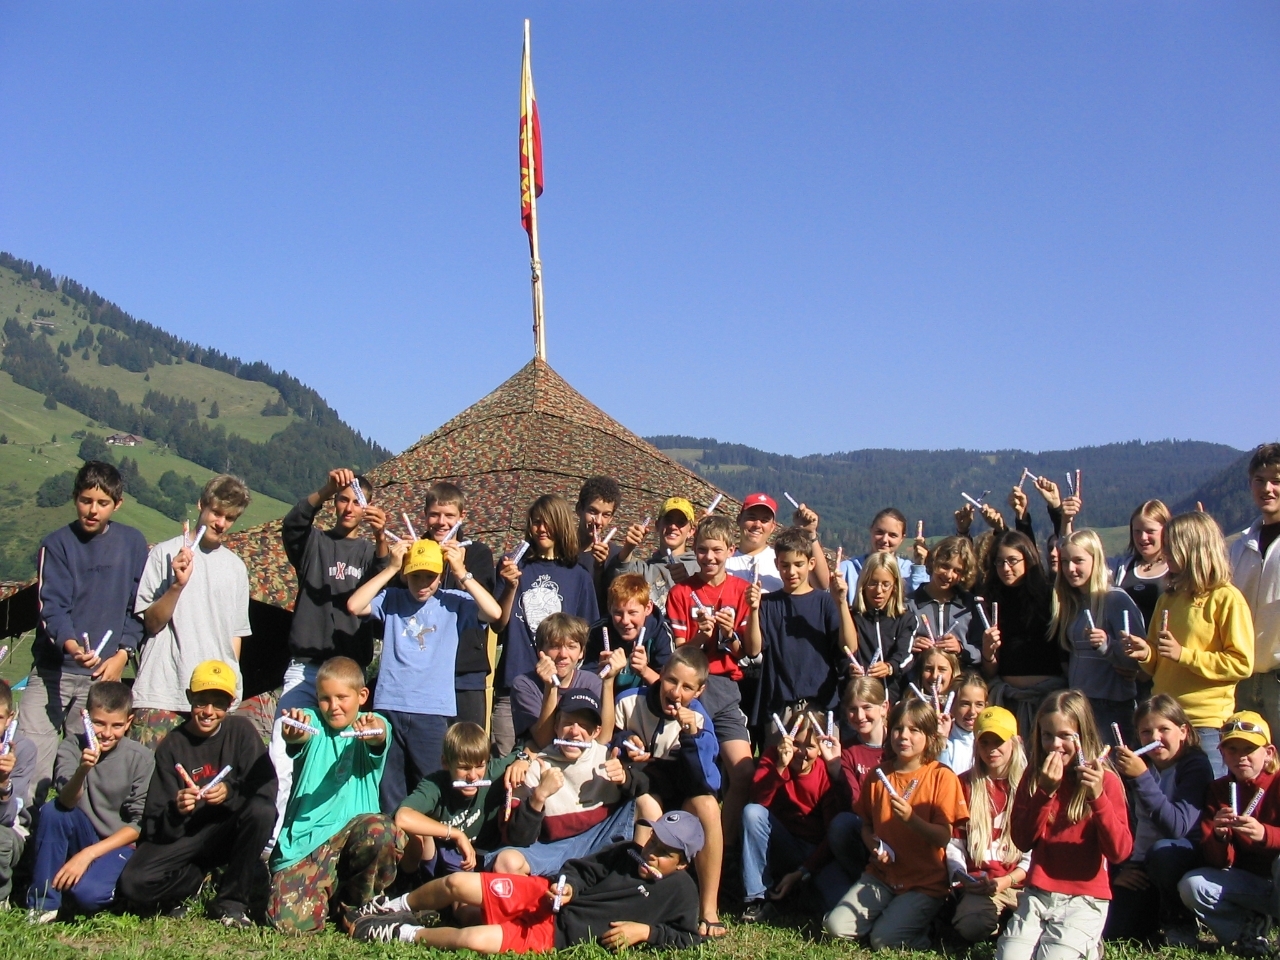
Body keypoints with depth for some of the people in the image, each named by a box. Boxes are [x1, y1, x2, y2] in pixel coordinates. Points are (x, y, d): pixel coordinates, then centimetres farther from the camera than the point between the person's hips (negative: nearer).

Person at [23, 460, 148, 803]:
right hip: (52, 671, -1)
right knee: (28, 757, -7)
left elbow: (139, 607, 11)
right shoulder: (56, 544, 1)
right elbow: (51, 607, -9)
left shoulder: (132, 543, 6)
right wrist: (72, 645, -27)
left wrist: (122, 654, -2)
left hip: (102, 674, 1)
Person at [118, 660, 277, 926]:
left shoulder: (241, 731, -1)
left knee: (263, 811, -32)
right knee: (133, 883, -26)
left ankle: (231, 901, -12)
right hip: (184, 836, 0)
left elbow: (267, 787, -12)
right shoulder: (171, 747, -1)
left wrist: (230, 792, -31)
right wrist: (176, 810, -28)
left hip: (230, 832, 0)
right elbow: (156, 828, -6)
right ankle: (201, 879, 5)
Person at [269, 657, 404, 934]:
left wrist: (376, 734, -47)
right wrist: (293, 736, -48)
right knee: (290, 920, -19)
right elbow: (300, 737, -22)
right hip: (304, 837, 0)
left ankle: (354, 903, -4)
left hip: (352, 833, 0)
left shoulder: (372, 726, 3)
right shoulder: (312, 722, 3)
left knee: (380, 830, -33)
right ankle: (327, 895, 18)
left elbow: (379, 739, -22)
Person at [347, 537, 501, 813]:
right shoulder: (391, 599, 7)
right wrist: (391, 568, -7)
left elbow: (495, 613, -10)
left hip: (434, 711, -1)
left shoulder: (453, 602, 3)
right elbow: (353, 606, -8)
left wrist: (461, 573, -10)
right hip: (388, 707, 1)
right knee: (388, 792, 7)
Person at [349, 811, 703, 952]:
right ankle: (396, 909, 20)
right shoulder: (628, 853, 10)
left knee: (473, 940, -26)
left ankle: (401, 933, -1)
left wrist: (644, 930, -16)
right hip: (546, 898, 5)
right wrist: (568, 886, -6)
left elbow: (688, 937, -4)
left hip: (556, 934, -5)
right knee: (457, 883, -9)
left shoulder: (680, 890, -3)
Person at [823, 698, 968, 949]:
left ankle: (920, 920, 9)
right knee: (835, 926, -12)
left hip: (925, 883, -4)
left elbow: (943, 837, -13)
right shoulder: (878, 774, 5)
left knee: (883, 940, -20)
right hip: (881, 876, 4)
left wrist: (910, 818, -30)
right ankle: (889, 912, 11)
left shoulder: (941, 777, -8)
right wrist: (874, 845, -9)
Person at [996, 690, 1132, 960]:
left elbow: (1119, 852, -12)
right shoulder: (1034, 777, 7)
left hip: (1084, 899, -3)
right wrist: (1045, 792, -15)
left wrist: (1098, 796, -25)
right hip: (1037, 895, 3)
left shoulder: (1103, 780, -3)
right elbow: (1022, 841, -2)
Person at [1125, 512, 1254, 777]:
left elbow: (1242, 664, -12)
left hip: (1206, 723, -6)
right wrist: (1146, 653, 0)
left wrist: (1183, 654, -16)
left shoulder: (1226, 599, -6)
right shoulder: (1169, 598, 14)